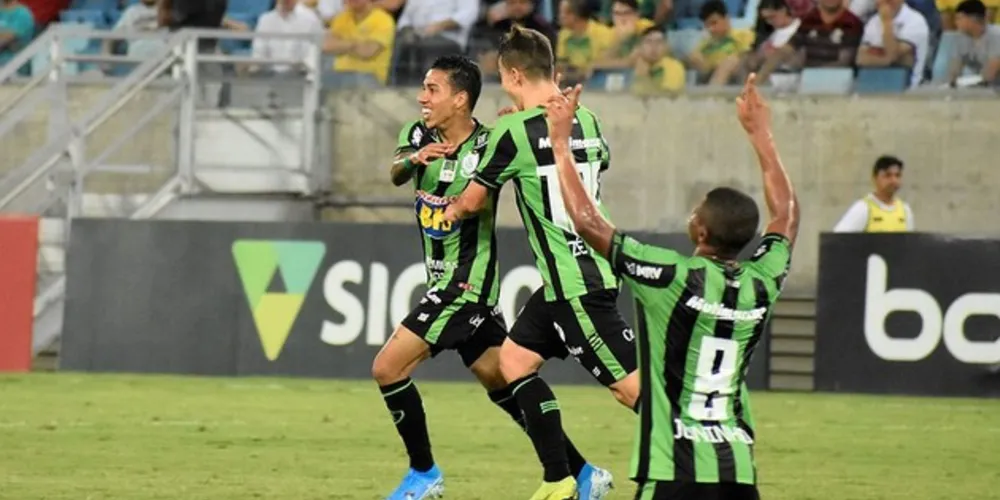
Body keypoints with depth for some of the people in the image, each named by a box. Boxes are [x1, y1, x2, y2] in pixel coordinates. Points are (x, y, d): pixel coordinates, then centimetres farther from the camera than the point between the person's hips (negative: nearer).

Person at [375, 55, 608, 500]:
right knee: (503, 385, 12)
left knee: (388, 368, -11)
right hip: (444, 281, 7)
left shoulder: (490, 145, -15)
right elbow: (396, 174, -16)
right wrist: (415, 158, -36)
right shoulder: (418, 136, 2)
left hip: (467, 284, -7)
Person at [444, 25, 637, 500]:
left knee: (630, 385, -7)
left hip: (575, 284, -8)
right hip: (591, 269, 8)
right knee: (515, 358, 16)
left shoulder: (512, 132, -14)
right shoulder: (585, 119, 6)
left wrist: (452, 211, 24)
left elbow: (472, 201, 0)